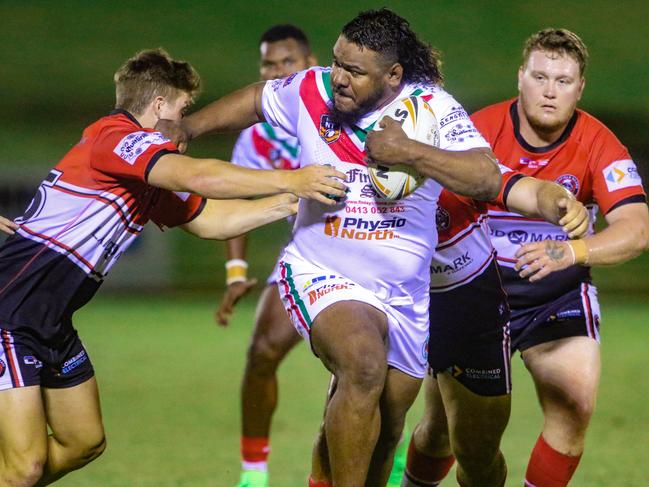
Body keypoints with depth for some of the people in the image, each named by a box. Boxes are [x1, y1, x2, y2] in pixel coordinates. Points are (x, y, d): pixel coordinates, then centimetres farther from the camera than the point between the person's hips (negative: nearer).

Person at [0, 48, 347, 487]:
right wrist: (288, 181, -26)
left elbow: (209, 219, 24)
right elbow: (198, 177, -30)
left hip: (52, 324, 11)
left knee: (85, 442, 17)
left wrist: (290, 202, 18)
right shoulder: (117, 136, -14)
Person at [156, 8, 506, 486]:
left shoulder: (431, 107, -13)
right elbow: (254, 101, 13)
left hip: (405, 296, 2)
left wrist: (410, 151, -32)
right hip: (323, 277, -2)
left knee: (384, 427, 13)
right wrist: (189, 127, 4)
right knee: (364, 366, -33)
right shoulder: (312, 92, -9)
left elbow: (487, 178, -23)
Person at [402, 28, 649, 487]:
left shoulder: (600, 145, -16)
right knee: (442, 428, 2)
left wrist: (570, 251, -45)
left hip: (558, 293, 0)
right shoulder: (480, 130, -15)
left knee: (576, 403, -21)